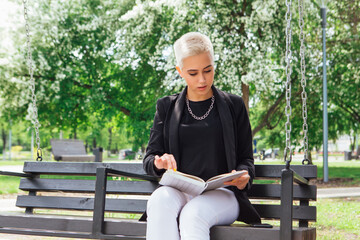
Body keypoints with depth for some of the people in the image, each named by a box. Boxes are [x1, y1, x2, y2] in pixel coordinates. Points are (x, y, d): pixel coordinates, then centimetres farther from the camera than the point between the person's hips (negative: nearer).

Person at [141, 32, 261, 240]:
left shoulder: (233, 105, 13)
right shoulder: (167, 107, 16)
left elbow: (246, 159, 13)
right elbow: (149, 158, 14)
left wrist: (243, 177, -11)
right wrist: (159, 163, -11)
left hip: (222, 194, -1)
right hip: (178, 192, 2)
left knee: (193, 214, -37)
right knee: (159, 201, -35)